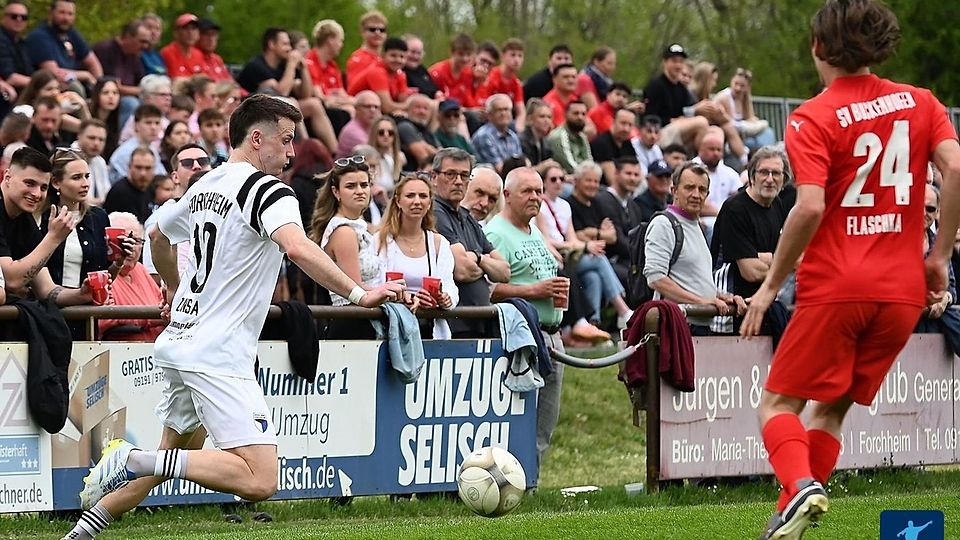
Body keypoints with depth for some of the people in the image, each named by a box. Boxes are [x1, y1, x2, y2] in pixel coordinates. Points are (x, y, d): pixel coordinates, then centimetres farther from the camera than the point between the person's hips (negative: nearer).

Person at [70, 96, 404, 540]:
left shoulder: (205, 187, 15)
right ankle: (134, 460, -22)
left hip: (178, 340, 9)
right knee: (260, 481, -17)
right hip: (218, 355, -9)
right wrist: (358, 294, -28)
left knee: (181, 448, 30)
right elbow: (298, 249, -29)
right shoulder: (267, 191, -10)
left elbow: (158, 235, 34)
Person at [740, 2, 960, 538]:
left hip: (835, 287, -5)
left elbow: (811, 208, -17)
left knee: (780, 402, 5)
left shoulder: (813, 118, -5)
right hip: (903, 288, 5)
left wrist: (771, 286, -8)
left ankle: (801, 486, -22)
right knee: (831, 409, 15)